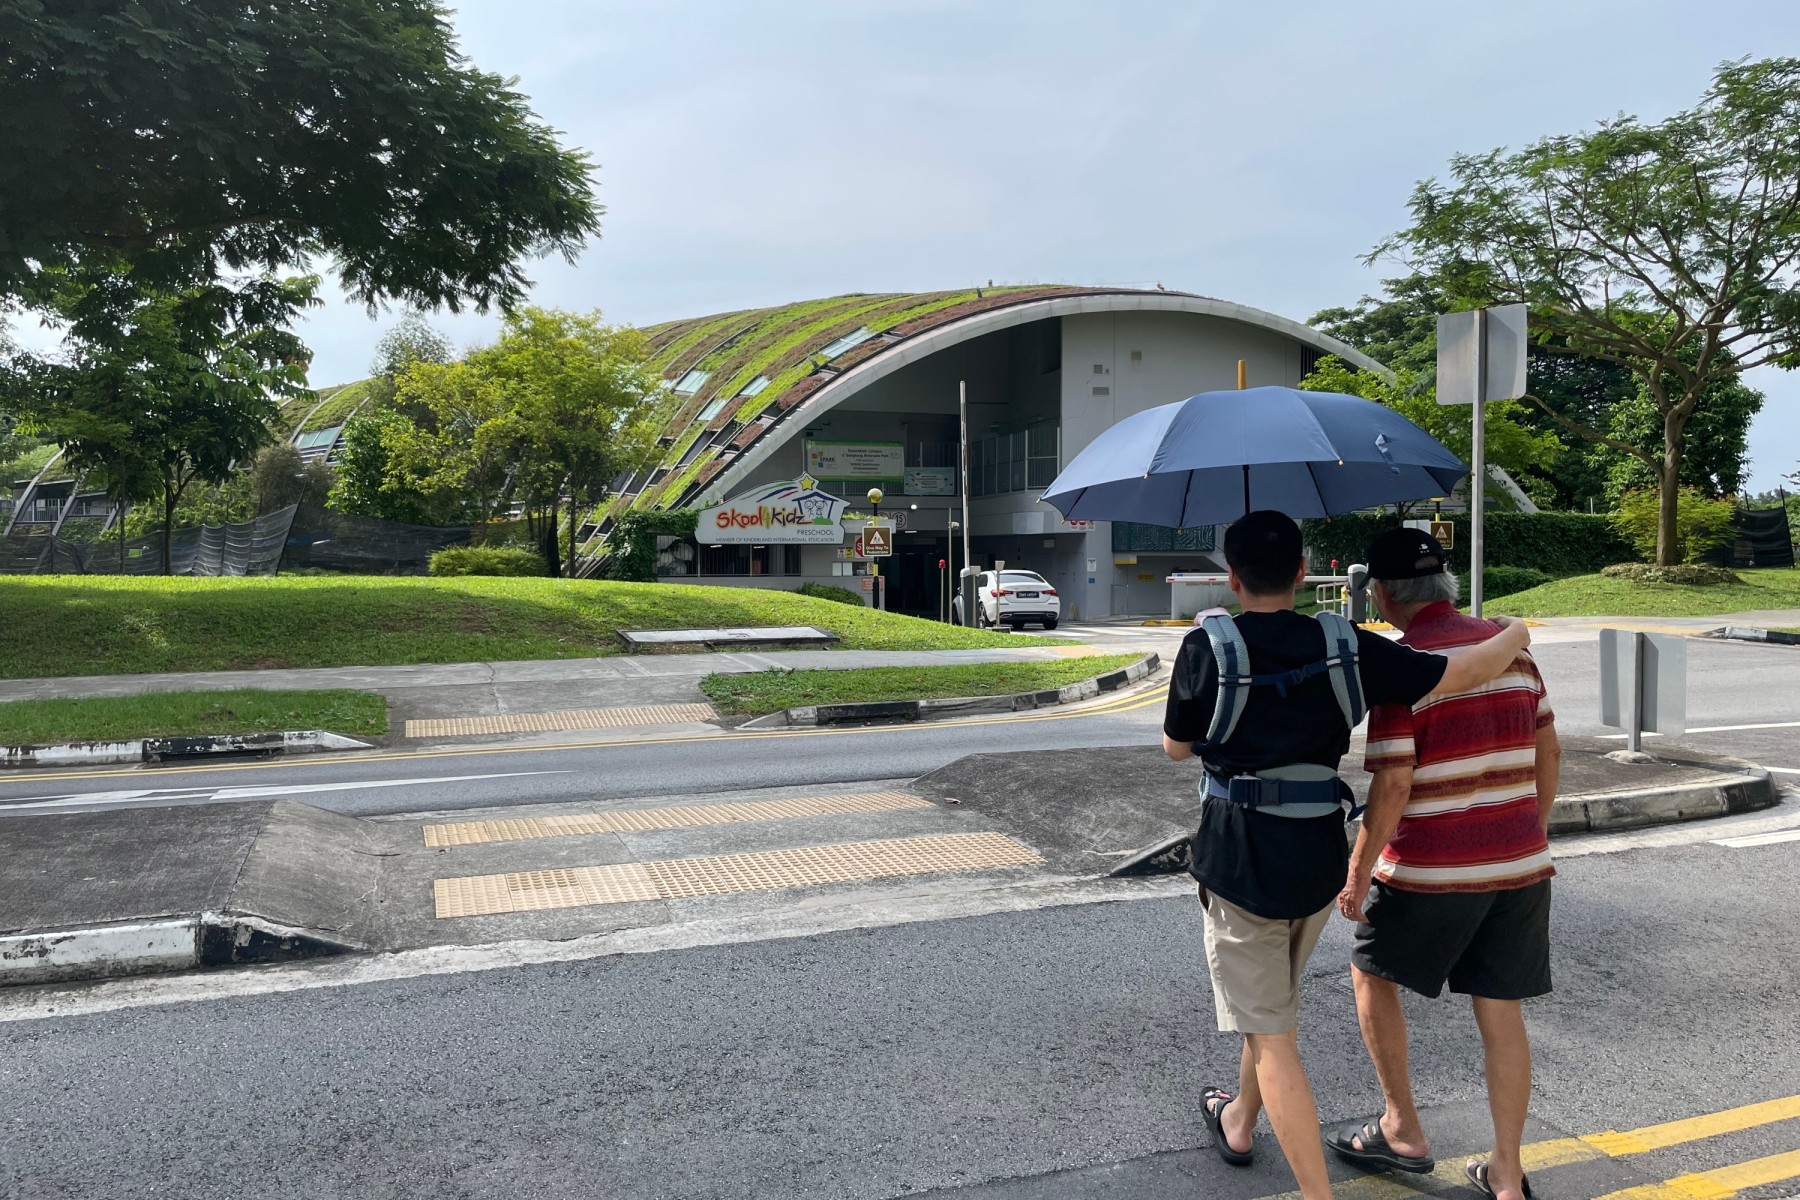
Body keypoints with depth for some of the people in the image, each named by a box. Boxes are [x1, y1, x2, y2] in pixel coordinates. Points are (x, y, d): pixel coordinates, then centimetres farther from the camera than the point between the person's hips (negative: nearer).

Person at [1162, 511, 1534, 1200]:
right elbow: (1466, 673, -5)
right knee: (1272, 1004, 27)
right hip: (1319, 863, 5)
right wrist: (1514, 633, 16)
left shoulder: (1206, 650, -13)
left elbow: (1176, 747, -1)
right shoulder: (1346, 647, -6)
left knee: (1271, 1037, 4)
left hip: (1238, 864, -5)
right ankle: (1238, 1122, 48)